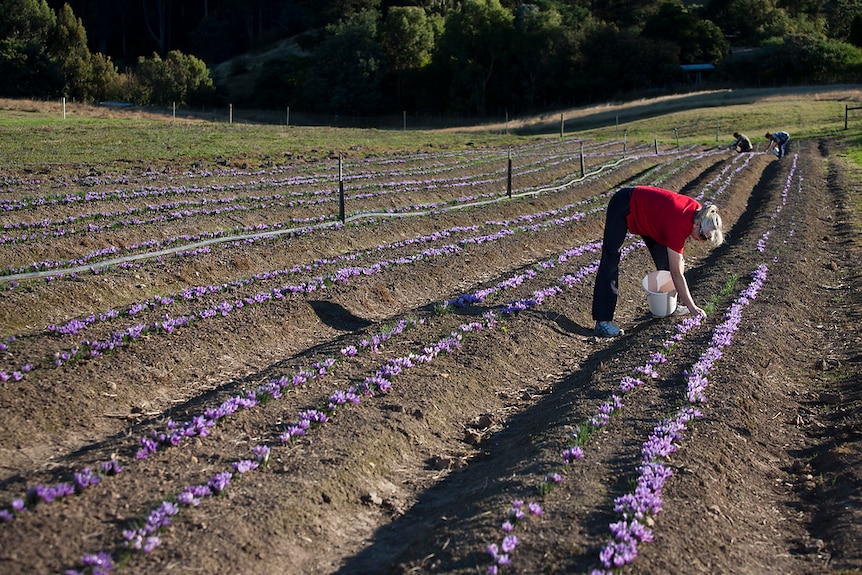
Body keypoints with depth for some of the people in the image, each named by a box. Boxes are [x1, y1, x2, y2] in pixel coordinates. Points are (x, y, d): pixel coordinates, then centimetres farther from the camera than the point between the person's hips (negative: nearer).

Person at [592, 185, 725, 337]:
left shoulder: (697, 211, -13)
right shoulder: (678, 226, -34)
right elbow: (676, 274, -28)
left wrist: (678, 257, 2)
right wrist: (692, 307, -23)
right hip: (622, 207, -9)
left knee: (664, 260, 7)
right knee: (610, 263, -13)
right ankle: (602, 322, -17)